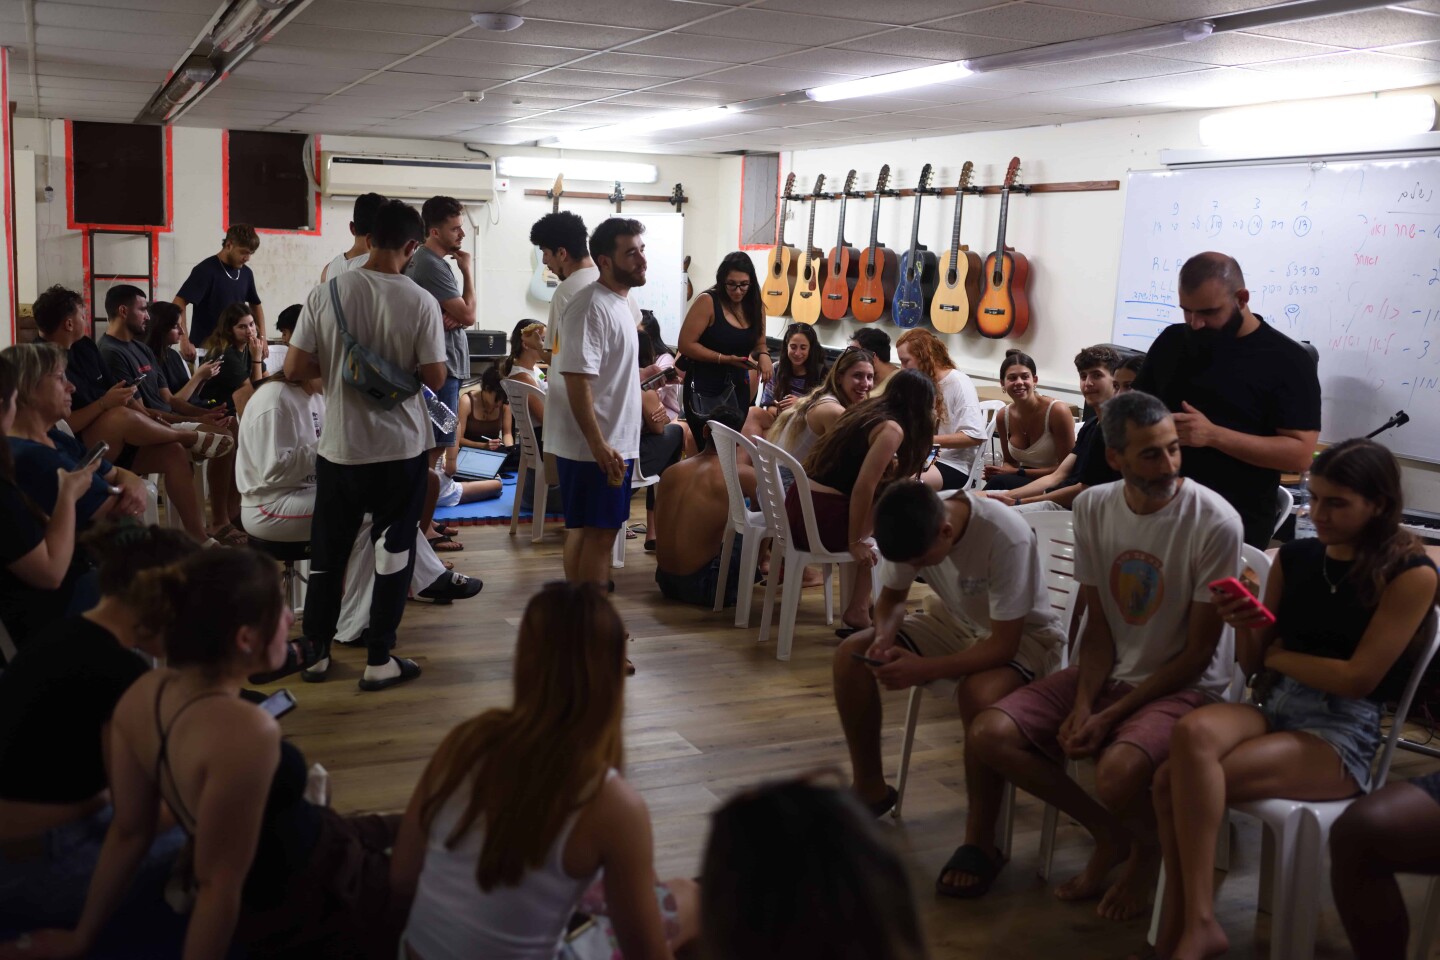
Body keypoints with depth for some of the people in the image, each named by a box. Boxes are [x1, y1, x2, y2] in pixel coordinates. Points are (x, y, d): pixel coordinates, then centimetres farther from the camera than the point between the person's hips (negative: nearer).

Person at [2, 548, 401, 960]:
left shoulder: (142, 694, -12)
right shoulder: (244, 729, -37)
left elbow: (128, 832, -2)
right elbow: (220, 883, -27)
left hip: (261, 889, 8)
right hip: (296, 909, -8)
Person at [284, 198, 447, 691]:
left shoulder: (325, 294, -7)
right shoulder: (420, 302, -13)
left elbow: (294, 369, -4)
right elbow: (435, 378, -8)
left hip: (340, 446, 2)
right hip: (401, 447, -2)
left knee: (327, 551, 17)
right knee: (394, 551, 9)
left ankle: (316, 651, 26)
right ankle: (379, 660, 14)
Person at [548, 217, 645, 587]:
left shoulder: (619, 301, 13)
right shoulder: (591, 306, -18)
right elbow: (577, 380, -24)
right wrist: (598, 444, -27)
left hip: (616, 441, 10)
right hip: (595, 446, -10)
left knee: (585, 529, 14)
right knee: (599, 532, -4)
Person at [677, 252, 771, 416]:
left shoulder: (755, 305, 2)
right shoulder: (707, 302, -15)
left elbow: (759, 343, 13)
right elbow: (686, 344, -16)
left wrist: (763, 355, -11)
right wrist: (724, 359, -21)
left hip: (738, 387, 6)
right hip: (705, 388, -5)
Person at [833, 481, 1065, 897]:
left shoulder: (1007, 538, -35)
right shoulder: (913, 528, -18)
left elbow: (1003, 645, -30)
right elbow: (892, 597, 0)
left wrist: (923, 668, -37)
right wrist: (885, 636, -22)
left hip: (1022, 634, -6)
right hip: (953, 621, 6)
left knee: (980, 695, -38)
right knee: (851, 656, -13)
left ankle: (981, 843, -19)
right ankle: (869, 787, 7)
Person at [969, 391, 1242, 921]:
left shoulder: (1215, 522, -18)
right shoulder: (1093, 506, -2)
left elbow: (1198, 652, -13)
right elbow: (1098, 623, 3)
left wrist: (1111, 715, -17)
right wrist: (1082, 703, -13)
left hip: (1184, 685, -5)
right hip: (1107, 672, 6)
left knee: (1117, 772, -35)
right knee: (990, 734, -12)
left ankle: (1147, 851, 5)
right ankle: (1110, 836, 9)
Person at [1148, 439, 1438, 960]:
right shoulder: (1295, 556, 10)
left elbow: (1358, 678, -11)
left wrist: (1281, 655, 1)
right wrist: (1244, 625, -6)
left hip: (1343, 734, -5)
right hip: (1273, 706, 5)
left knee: (1177, 781, -29)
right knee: (1193, 732, -32)